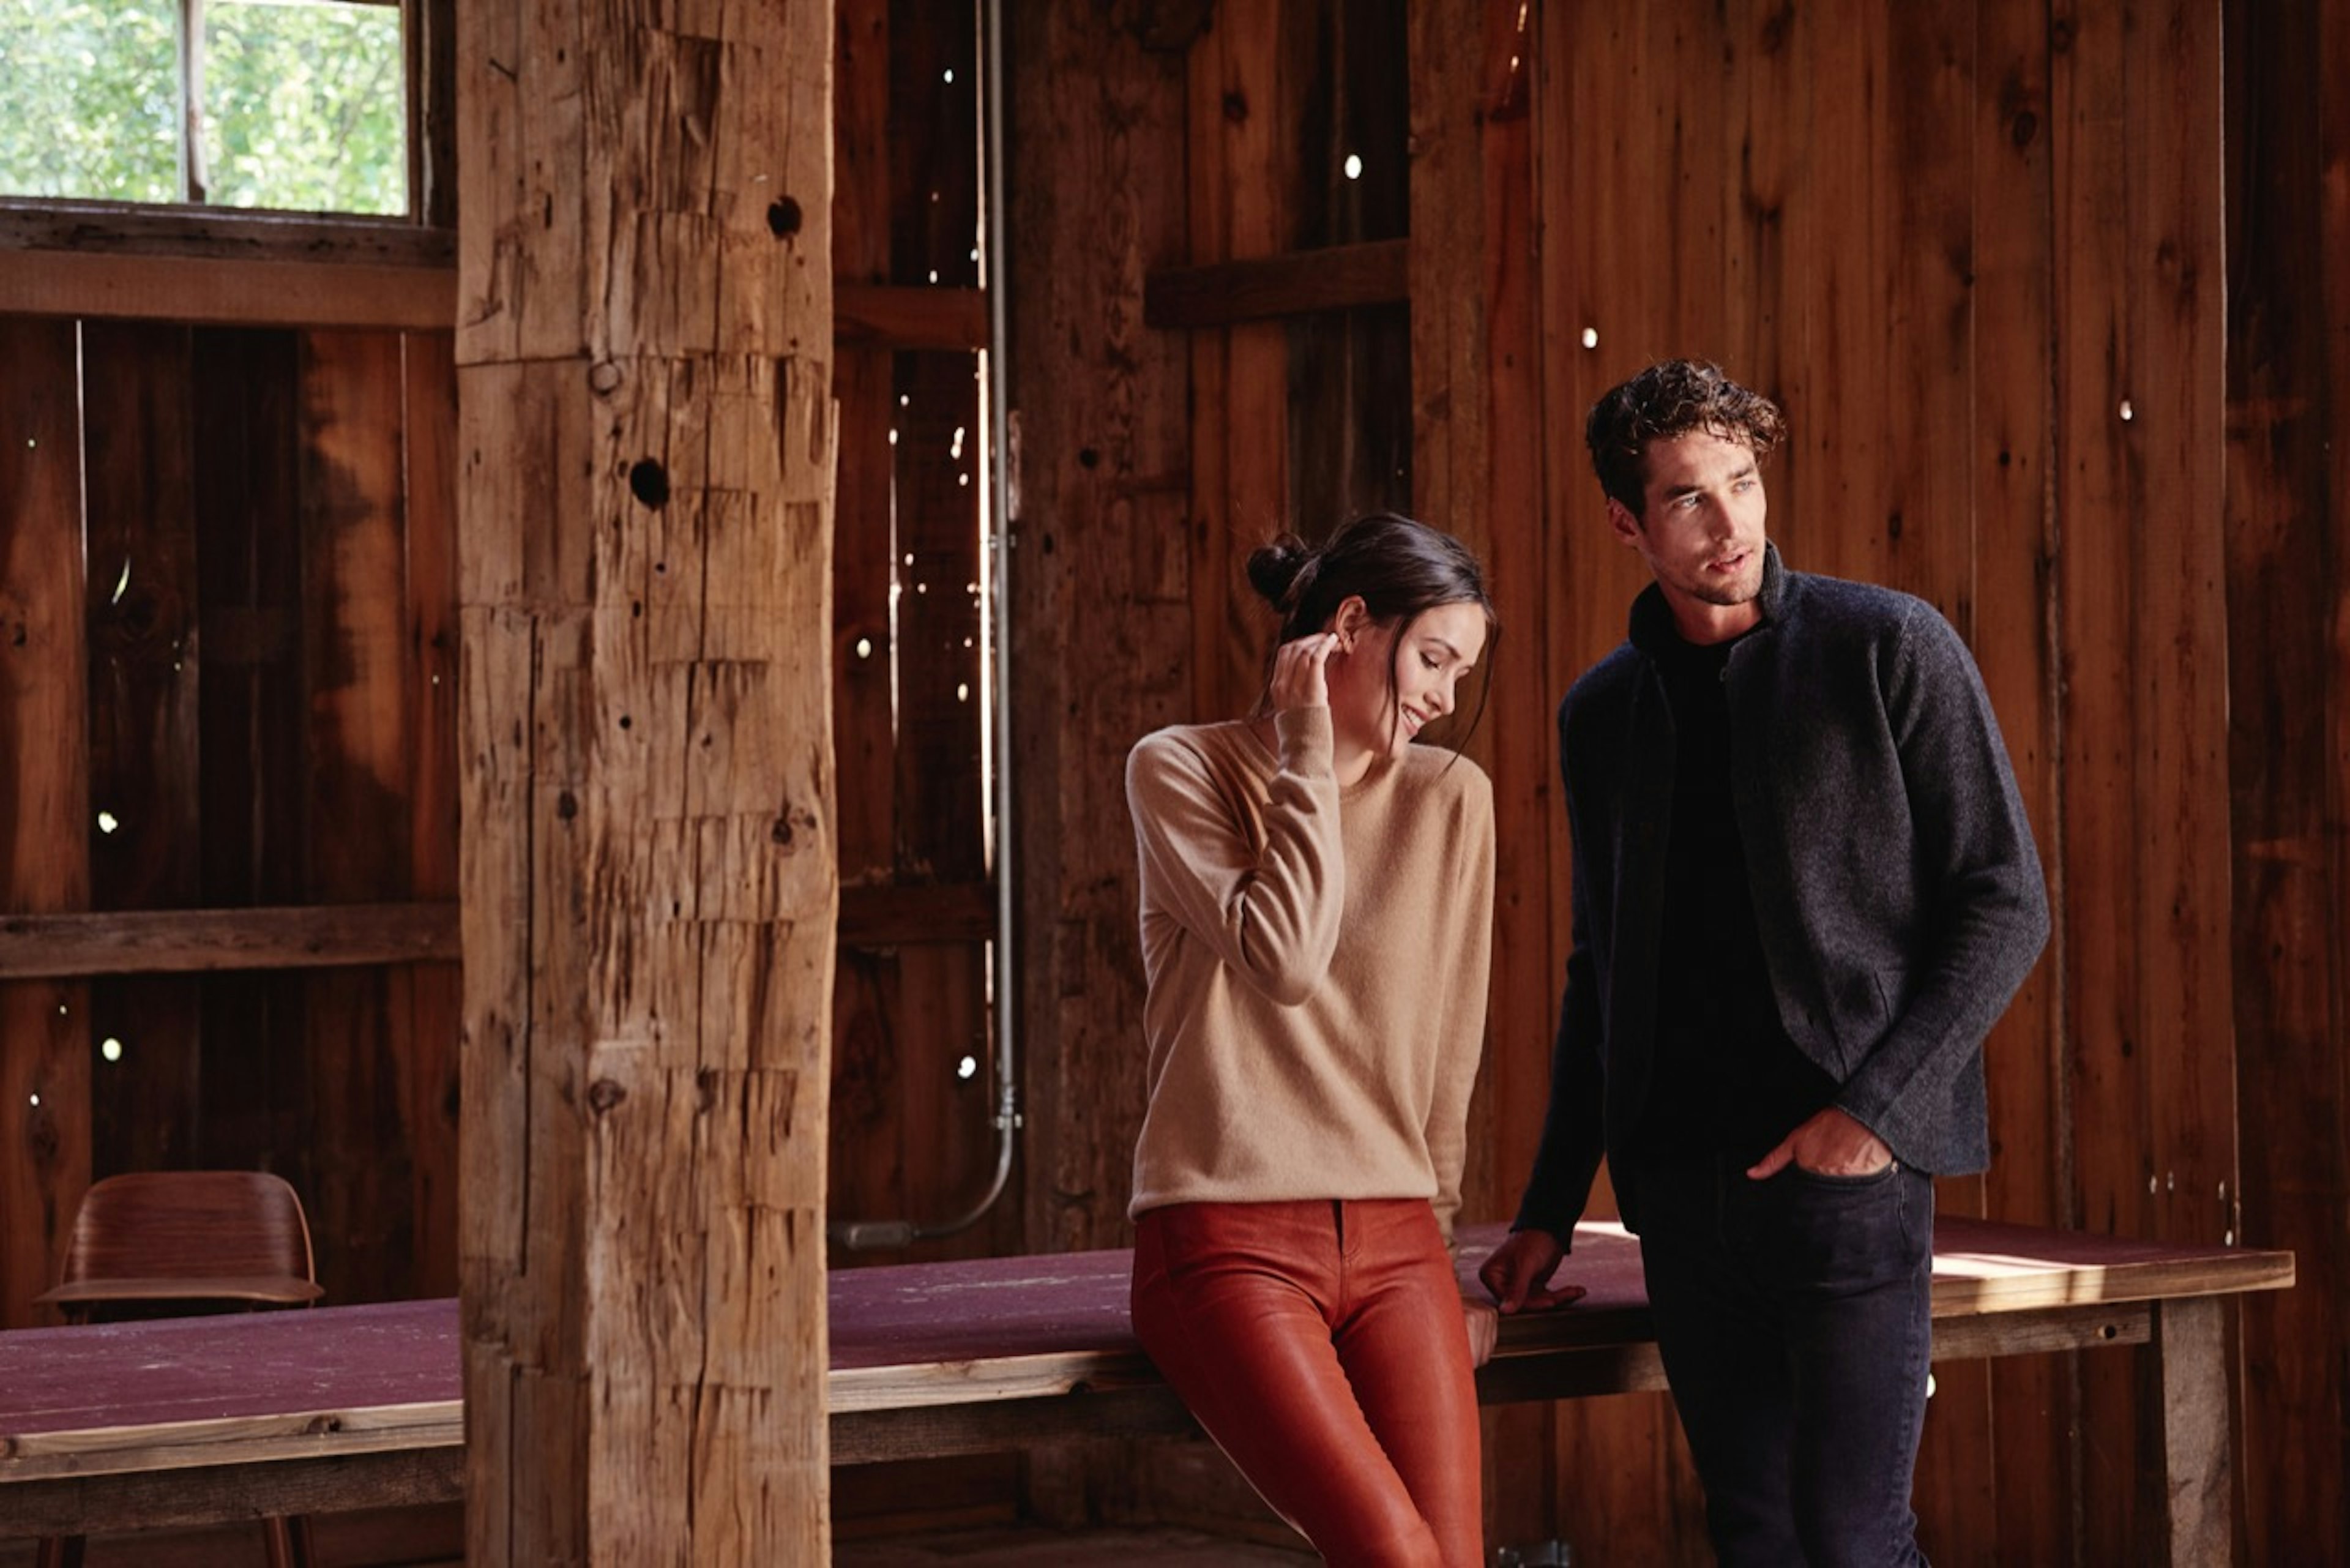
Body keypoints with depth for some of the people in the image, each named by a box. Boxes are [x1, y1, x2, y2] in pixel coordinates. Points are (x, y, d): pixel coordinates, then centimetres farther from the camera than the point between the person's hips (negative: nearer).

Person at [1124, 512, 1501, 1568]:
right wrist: (1307, 757, -5)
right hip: (1227, 1243, -4)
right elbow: (1282, 960, -13)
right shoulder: (1180, 771, 2)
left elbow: (1450, 1049, 15)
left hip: (1393, 1242, 4)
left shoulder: (1451, 800, 10)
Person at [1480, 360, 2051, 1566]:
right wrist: (1549, 1211, 17)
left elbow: (2004, 903, -3)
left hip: (1847, 1166, -5)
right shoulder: (1601, 712, 14)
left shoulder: (1888, 648, -1)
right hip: (1680, 1183, 5)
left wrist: (1881, 1104, -14)